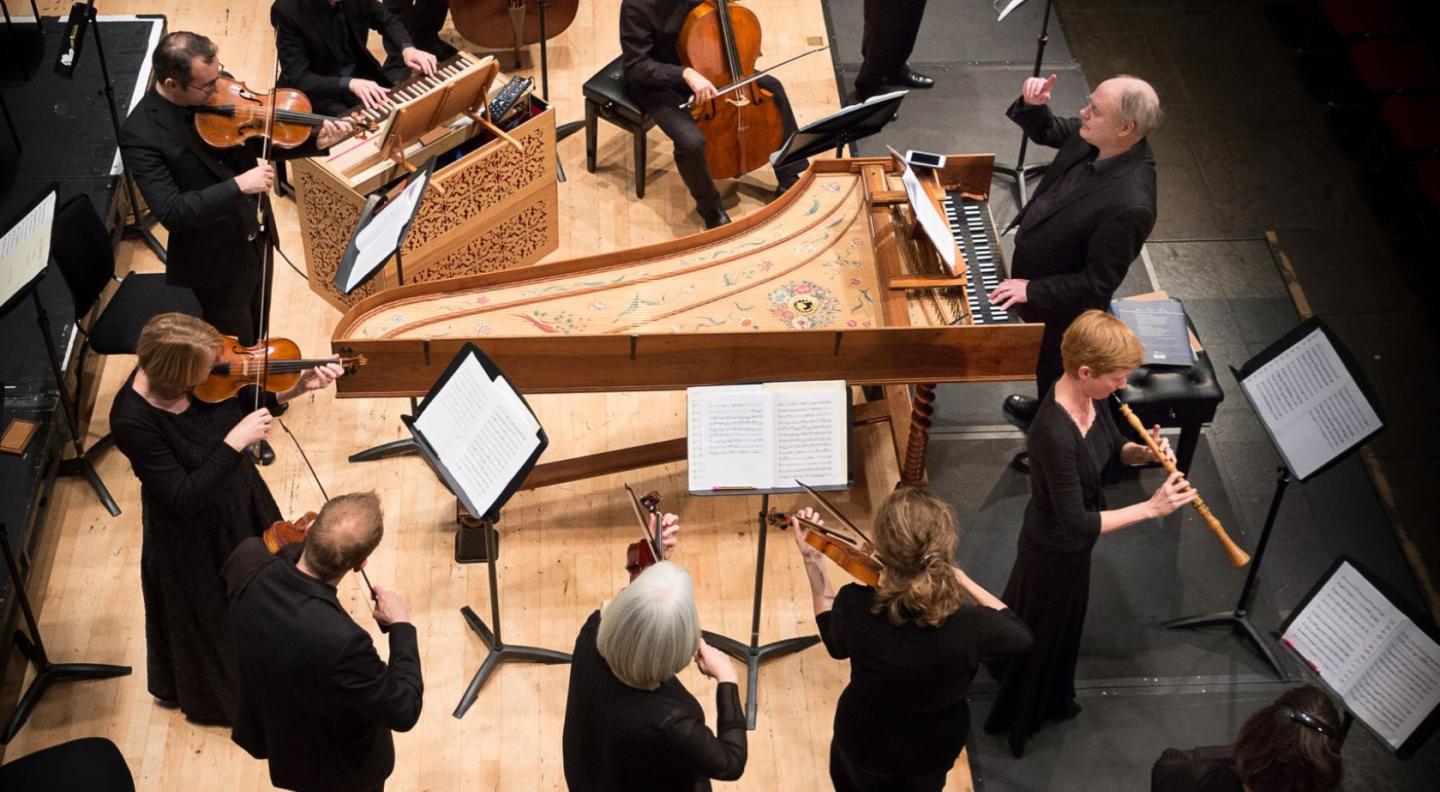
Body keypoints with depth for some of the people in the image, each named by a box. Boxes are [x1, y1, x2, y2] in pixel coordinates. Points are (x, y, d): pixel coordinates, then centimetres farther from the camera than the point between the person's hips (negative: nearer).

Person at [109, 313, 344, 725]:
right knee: (211, 616, 19)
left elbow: (241, 407, 0)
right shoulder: (132, 420, -36)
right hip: (193, 535, -7)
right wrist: (235, 442, -36)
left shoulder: (202, 378, -19)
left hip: (239, 498, 7)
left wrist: (295, 389, -16)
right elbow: (184, 499, -33)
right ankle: (212, 693, 49)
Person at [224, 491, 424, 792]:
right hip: (338, 766, -5)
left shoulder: (247, 561, -29)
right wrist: (402, 626, -21)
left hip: (270, 726, 5)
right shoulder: (340, 641, -46)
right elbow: (403, 711, -29)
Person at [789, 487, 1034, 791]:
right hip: (935, 749, 0)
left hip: (864, 743, 0)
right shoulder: (970, 626, -36)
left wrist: (813, 561, -5)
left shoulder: (855, 607, -34)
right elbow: (1021, 634, -11)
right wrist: (959, 577, -11)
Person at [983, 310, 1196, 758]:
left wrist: (1144, 453, -17)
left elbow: (1112, 452, 4)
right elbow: (1077, 522, -34)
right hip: (1056, 550, -8)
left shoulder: (1092, 398, -14)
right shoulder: (1055, 434, -40)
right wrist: (1150, 508, -30)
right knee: (1045, 631, 18)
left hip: (1068, 543, 8)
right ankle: (1020, 717, 46)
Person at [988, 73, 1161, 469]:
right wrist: (1032, 105, -20)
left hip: (1062, 308, -7)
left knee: (1057, 371, 21)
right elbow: (1044, 131, 1)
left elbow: (1098, 284, -31)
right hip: (1035, 276, 7)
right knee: (1045, 363, 34)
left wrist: (1032, 290, -26)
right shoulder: (1092, 139, -19)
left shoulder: (1129, 205, -40)